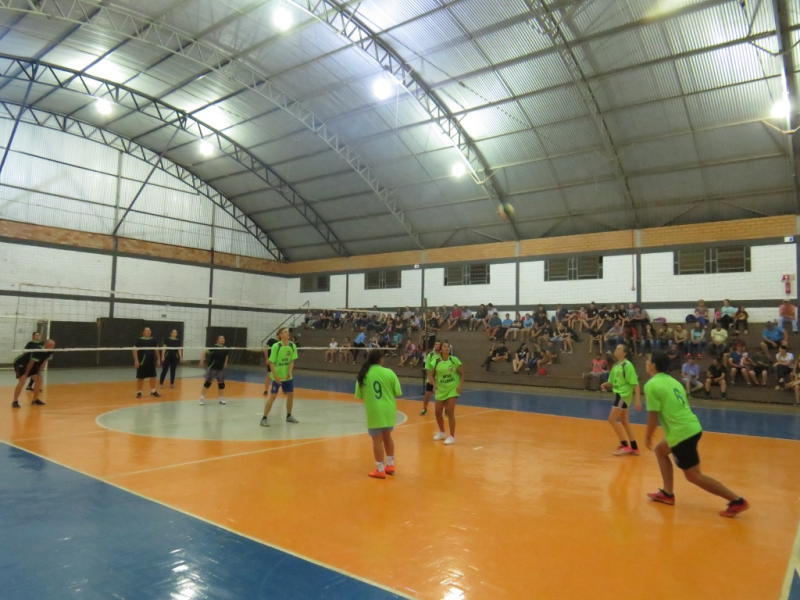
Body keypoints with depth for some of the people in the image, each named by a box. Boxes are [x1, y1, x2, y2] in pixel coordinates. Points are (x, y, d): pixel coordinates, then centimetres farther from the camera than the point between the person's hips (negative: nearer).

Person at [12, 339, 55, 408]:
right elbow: (31, 363, -28)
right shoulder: (37, 351, -36)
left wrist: (39, 372, -6)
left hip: (32, 365, 9)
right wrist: (26, 374, -20)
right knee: (22, 381, -24)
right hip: (20, 364, -8)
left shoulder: (49, 352, -11)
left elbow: (43, 362, -2)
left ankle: (35, 400, 11)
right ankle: (15, 401, -15)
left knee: (39, 379, 1)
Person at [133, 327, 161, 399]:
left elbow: (156, 350, 13)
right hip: (142, 362, -4)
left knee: (153, 376, 6)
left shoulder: (153, 340, 6)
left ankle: (153, 391, 18)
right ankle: (139, 392, 15)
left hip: (151, 362, 4)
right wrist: (136, 360, -19)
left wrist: (158, 359, 9)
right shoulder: (139, 340, -8)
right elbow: (135, 351, -10)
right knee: (140, 377, 3)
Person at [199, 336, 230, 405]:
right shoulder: (214, 347, -13)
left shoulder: (226, 348, 2)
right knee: (208, 382, -2)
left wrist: (225, 363, 19)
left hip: (220, 368, 5)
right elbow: (205, 351, -13)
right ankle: (202, 398, 10)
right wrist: (202, 360, -16)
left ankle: (222, 398, 21)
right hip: (212, 367, -5)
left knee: (221, 382, 9)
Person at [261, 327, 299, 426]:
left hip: (287, 376, 5)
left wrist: (289, 372, -12)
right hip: (277, 376, -5)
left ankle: (289, 416, 29)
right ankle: (264, 418, 3)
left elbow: (292, 361, 2)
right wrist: (275, 376, -21)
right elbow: (271, 362, -15)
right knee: (273, 396, -5)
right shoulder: (276, 346, -17)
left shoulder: (292, 346, -3)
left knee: (291, 394, 11)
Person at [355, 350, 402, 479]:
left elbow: (359, 396, 1)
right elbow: (398, 392, -2)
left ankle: (380, 470, 14)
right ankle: (390, 465, 32)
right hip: (388, 410, 2)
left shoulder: (363, 375, -5)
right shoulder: (389, 372, -6)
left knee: (377, 440, 6)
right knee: (387, 437, 20)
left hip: (374, 412, -2)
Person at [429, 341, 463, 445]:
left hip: (452, 390, -3)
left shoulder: (454, 360, -8)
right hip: (440, 390, 3)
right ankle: (442, 432, 32)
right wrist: (434, 384, -15)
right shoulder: (436, 362, -4)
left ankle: (452, 436, 1)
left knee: (450, 412, -11)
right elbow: (431, 375, 4)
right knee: (438, 412, 8)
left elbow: (461, 374, -2)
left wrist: (459, 385, -14)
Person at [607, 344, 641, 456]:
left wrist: (637, 400, -22)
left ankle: (625, 446, -1)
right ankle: (634, 448, 21)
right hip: (619, 394, 9)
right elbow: (612, 382, 17)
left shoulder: (627, 365, -16)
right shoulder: (615, 365, 9)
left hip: (624, 395, -9)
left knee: (612, 419, -10)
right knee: (625, 422, 13)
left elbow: (635, 383, -18)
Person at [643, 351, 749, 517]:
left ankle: (737, 501, 7)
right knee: (660, 450, 25)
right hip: (692, 427, 9)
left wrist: (647, 436, 3)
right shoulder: (672, 381, 12)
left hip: (681, 433, -9)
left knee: (693, 476, 4)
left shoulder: (651, 385, -12)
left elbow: (653, 417, -13)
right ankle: (667, 493, 26)